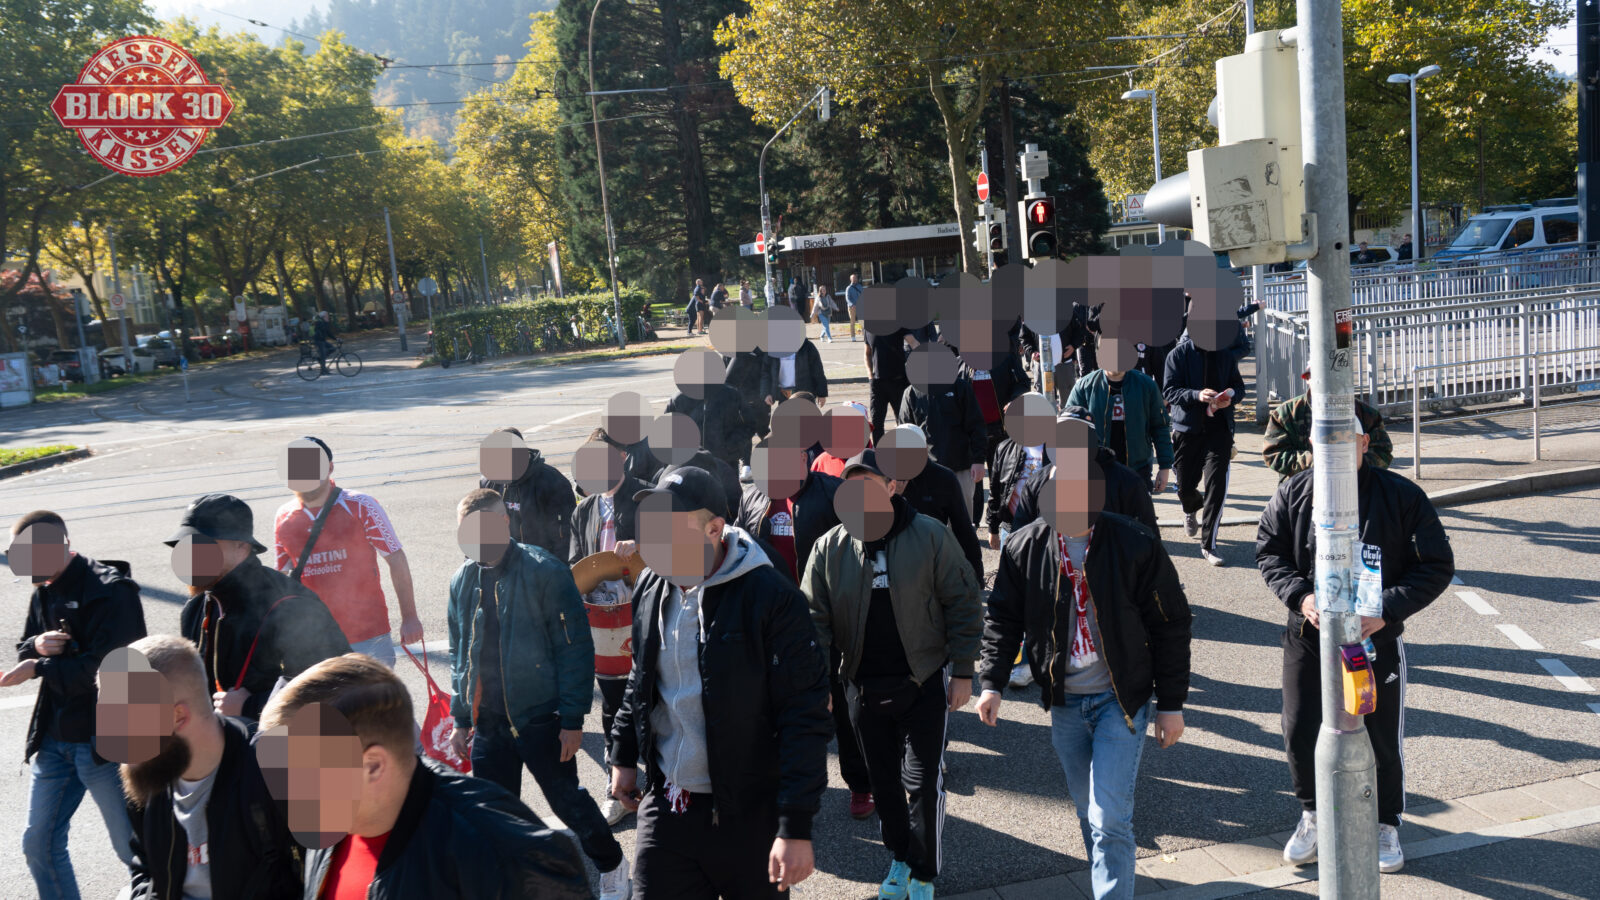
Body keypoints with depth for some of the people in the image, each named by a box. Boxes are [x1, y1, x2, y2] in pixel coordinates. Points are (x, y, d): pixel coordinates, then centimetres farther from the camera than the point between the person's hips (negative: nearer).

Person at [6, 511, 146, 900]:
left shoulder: (113, 590, -16)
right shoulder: (44, 592, 9)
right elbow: (25, 654, 16)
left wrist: (40, 667, -18)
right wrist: (36, 647, -7)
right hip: (53, 739, 8)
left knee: (133, 847, 1)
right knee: (39, 845, 14)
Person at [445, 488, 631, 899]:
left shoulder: (544, 571, -14)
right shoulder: (463, 580, 5)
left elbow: (576, 647, -13)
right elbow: (459, 654, 15)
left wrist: (573, 718, -15)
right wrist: (461, 718, 13)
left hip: (540, 718, -5)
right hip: (488, 722, 5)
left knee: (566, 800, 9)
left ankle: (610, 864, 33)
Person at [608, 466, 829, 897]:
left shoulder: (771, 599, -19)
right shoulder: (652, 586, 3)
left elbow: (805, 718, -19)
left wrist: (797, 827, -21)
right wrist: (625, 756, 22)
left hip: (750, 817, -5)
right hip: (664, 809, 5)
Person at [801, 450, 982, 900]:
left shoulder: (929, 536, -10)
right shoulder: (829, 549, -3)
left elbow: (963, 604, -4)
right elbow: (814, 618, -1)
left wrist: (962, 671, -5)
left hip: (924, 682, -3)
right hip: (863, 686, 3)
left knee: (922, 782, 0)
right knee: (883, 780, 16)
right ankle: (900, 859, 37)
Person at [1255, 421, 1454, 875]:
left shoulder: (1402, 496, -10)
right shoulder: (1293, 492, -4)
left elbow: (1438, 565, -6)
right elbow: (1268, 551, 5)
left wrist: (1387, 610, -18)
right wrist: (1300, 596, -13)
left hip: (1377, 638, -1)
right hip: (1308, 636, 2)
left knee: (1383, 736, 10)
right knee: (1301, 732, 6)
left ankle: (1386, 824, 35)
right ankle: (1313, 814, 34)